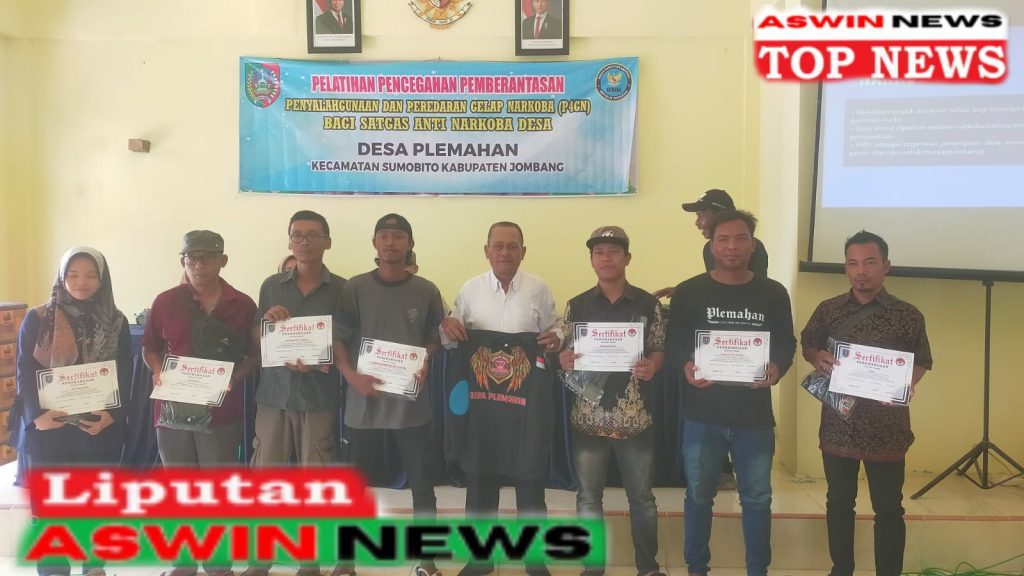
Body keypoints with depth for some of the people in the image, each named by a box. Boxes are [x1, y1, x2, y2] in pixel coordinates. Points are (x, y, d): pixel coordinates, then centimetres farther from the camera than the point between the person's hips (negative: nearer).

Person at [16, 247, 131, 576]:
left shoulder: (116, 322, 2)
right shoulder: (37, 319, -1)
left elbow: (125, 375, 0)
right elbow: (25, 372, -3)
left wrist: (112, 414, -13)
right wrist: (37, 414, -16)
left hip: (100, 429, 1)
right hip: (49, 428, -1)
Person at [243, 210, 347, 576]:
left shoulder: (341, 289, 1)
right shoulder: (271, 285, 8)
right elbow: (255, 341, 12)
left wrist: (317, 360, -17)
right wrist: (267, 321, -9)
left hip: (319, 397, -2)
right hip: (273, 394, 2)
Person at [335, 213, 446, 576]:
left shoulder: (426, 291, 2)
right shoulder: (355, 288, -1)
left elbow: (436, 339, 10)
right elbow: (337, 339, -3)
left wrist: (424, 364, -9)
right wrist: (352, 376, -17)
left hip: (411, 401, 1)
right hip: (363, 400, -1)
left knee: (421, 482, 8)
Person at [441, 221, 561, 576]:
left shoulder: (538, 289, 1)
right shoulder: (470, 289, 3)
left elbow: (555, 327, 7)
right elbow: (451, 342, 8)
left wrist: (555, 338, -15)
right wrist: (447, 325, -13)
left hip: (529, 395, -1)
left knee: (531, 477, 8)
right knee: (480, 476, 10)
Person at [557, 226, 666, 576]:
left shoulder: (648, 304, 0)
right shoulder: (577, 306, 3)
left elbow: (659, 350, 4)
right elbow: (565, 355, 7)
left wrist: (652, 366, -17)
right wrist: (563, 361, -16)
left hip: (635, 417, -1)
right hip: (589, 416, 1)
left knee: (642, 496, 12)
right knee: (588, 497, 10)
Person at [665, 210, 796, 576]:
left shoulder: (773, 294, 4)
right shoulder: (688, 292, 0)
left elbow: (787, 344, 5)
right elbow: (673, 343, 0)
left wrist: (777, 369, -17)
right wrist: (686, 367, -21)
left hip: (755, 416, 1)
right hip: (702, 415, -1)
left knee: (757, 499, 12)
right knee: (699, 496, 12)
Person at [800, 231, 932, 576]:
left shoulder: (908, 316, -4)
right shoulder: (828, 310, 1)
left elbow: (922, 362, 6)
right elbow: (807, 343, 13)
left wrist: (907, 383, -15)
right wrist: (817, 357, -10)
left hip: (886, 428, -2)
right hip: (838, 424, 2)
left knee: (888, 509, 7)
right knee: (839, 503, 16)